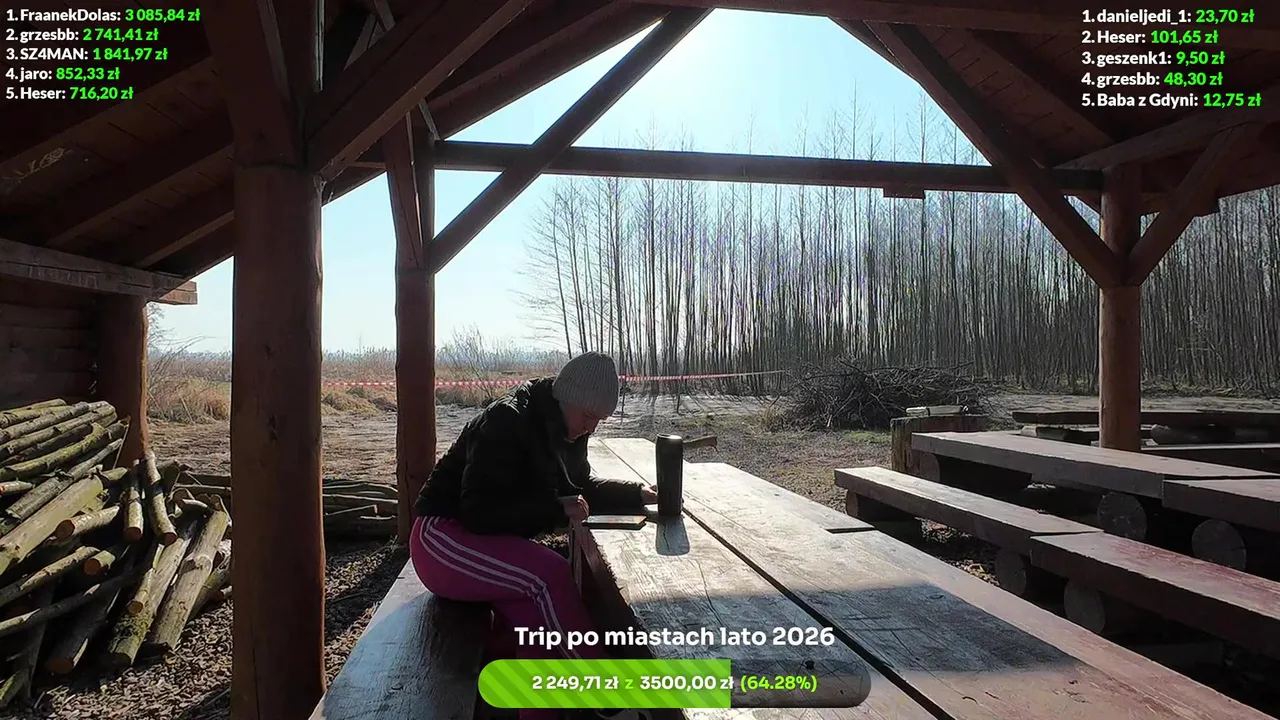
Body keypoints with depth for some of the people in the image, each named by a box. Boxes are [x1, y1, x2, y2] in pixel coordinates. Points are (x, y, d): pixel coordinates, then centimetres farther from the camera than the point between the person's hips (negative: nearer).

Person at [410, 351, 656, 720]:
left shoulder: (565, 431, 4)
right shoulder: (508, 423, -23)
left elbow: (580, 487, 14)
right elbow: (480, 511, -28)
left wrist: (637, 494, 0)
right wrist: (557, 510, -28)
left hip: (490, 542, 8)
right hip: (444, 538, -8)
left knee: (537, 618, -19)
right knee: (550, 575, -28)